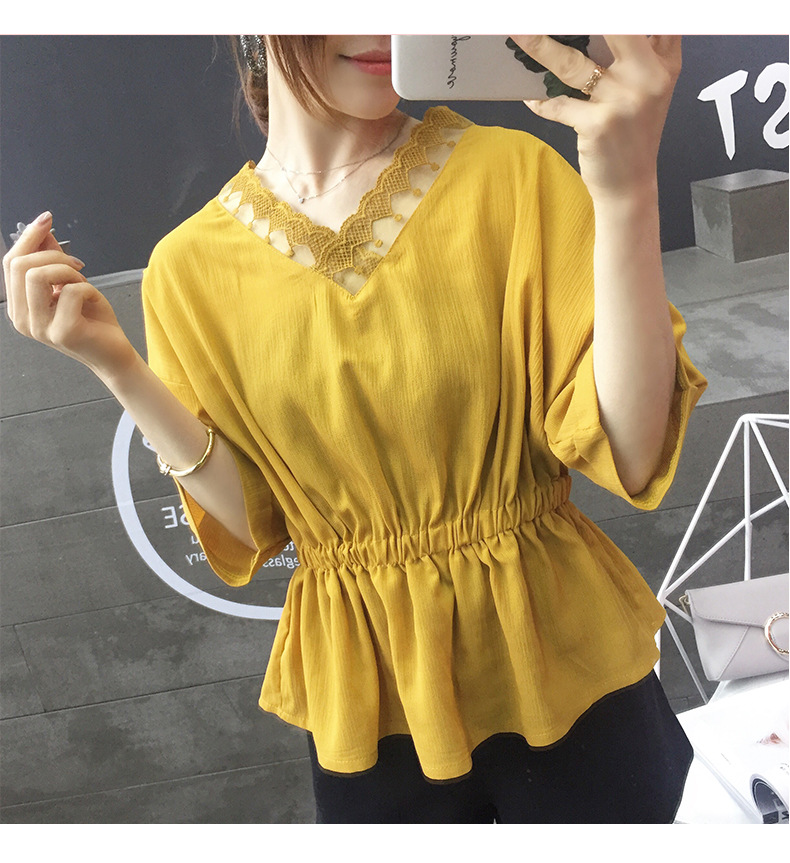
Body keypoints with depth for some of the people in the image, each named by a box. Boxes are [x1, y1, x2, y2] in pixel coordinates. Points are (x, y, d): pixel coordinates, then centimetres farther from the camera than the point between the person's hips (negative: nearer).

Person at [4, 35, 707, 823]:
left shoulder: (511, 173, -11)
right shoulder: (191, 266, -5)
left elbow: (629, 455, -17)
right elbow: (252, 525, -4)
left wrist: (625, 194, -27)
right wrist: (115, 364, -14)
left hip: (563, 666, 0)